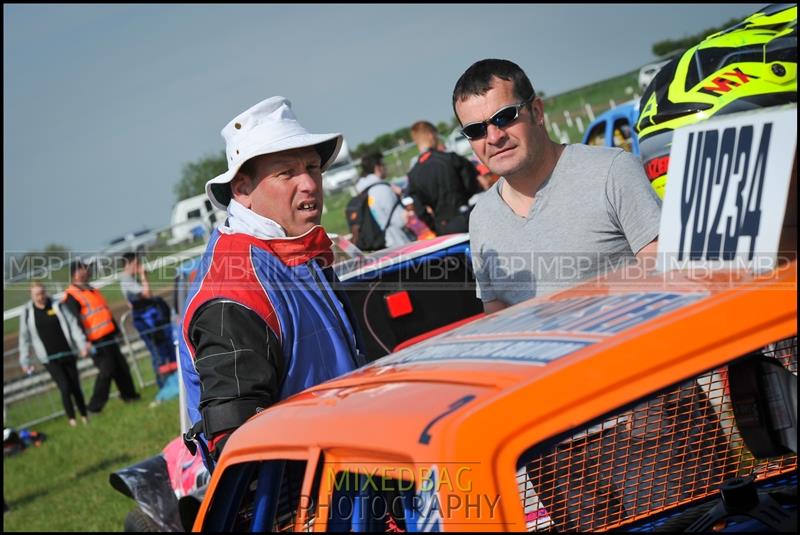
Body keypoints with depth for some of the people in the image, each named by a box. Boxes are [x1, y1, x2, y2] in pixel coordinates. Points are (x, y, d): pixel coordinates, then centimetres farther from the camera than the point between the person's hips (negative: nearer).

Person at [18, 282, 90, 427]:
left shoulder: (57, 306, 1)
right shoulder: (28, 312, -1)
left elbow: (73, 325, -2)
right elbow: (25, 338, 3)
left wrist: (82, 344, -12)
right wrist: (25, 361, 3)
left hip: (68, 354, 2)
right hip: (50, 359, -2)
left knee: (76, 387, 6)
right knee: (65, 387, -11)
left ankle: (84, 415, 23)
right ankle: (71, 418, 7)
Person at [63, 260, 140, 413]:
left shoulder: (92, 290, 19)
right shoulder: (71, 295, -9)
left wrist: (116, 330, 24)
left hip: (108, 337, 9)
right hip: (96, 341, -9)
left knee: (121, 366, 13)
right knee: (107, 370, -11)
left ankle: (129, 394, 26)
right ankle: (95, 405, -4)